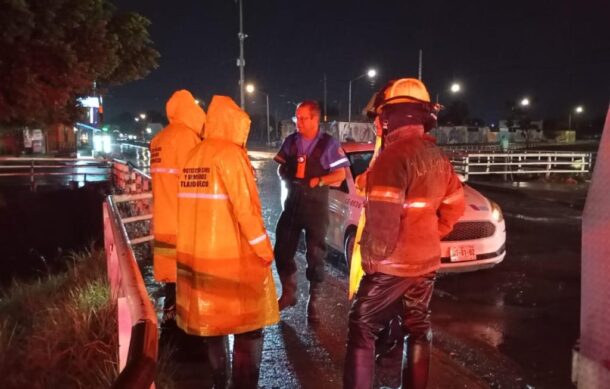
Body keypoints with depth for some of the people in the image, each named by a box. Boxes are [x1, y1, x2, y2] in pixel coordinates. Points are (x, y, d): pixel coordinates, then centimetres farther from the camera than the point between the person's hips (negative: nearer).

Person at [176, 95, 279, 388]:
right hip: (232, 255, -7)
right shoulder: (230, 154, -13)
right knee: (248, 325, 5)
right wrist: (264, 248, -11)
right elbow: (244, 207, -19)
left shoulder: (193, 156, 7)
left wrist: (197, 242, 18)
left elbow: (188, 205, 10)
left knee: (211, 319, 18)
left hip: (197, 253, 7)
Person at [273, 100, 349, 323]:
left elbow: (340, 174, -7)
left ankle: (313, 302, 19)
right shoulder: (290, 141, 4)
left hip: (316, 206, -4)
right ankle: (288, 293, 28)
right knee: (282, 251, 7)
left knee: (315, 256, 5)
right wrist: (286, 177, -9)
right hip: (292, 202, 4)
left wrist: (317, 181, -19)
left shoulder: (328, 144, -7)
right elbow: (281, 167, 12)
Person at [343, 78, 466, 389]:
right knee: (418, 329, 17)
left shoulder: (393, 155, -20)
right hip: (426, 261, 8)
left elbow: (382, 220, -24)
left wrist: (371, 257, -11)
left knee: (362, 330, 3)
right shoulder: (437, 156, 8)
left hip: (392, 265, -8)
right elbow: (455, 207, 17)